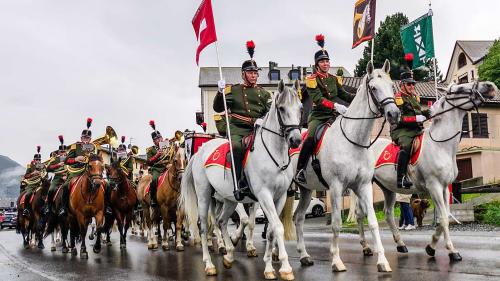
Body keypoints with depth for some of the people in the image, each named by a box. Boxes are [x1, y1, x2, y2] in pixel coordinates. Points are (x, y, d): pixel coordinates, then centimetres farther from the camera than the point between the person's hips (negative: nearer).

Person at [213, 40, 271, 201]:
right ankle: (239, 184, -31)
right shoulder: (233, 90, 13)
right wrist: (220, 93, -4)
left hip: (257, 129, 2)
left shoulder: (264, 94, 19)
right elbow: (217, 108, 12)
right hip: (237, 129, -2)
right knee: (237, 146, -33)